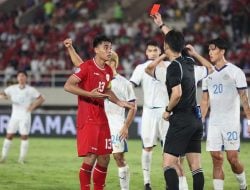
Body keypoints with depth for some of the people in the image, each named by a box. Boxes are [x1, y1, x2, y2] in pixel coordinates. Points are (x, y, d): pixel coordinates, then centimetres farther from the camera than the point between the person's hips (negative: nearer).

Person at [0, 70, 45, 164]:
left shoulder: (31, 90, 0)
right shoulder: (12, 88, 5)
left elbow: (41, 99, 3)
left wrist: (33, 106, -12)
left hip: (25, 115, -2)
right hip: (15, 115, 2)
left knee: (24, 136, -6)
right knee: (9, 135, -2)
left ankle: (22, 158, -2)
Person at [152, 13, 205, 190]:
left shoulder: (174, 66, -12)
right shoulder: (189, 62, 11)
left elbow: (177, 93, -22)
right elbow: (177, 41, 29)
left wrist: (168, 110, -5)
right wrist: (161, 25, 39)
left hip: (181, 120, -8)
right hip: (195, 119, 8)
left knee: (169, 164, -9)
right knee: (196, 166, 5)